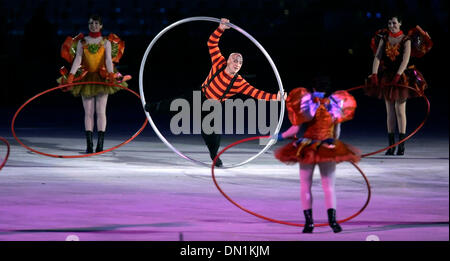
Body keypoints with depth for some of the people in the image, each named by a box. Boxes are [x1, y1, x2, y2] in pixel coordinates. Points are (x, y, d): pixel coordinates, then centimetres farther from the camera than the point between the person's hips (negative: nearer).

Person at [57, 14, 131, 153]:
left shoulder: (106, 42, 6)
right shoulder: (82, 42, 7)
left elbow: (108, 59, -8)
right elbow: (77, 59, -3)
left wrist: (111, 74, -25)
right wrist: (71, 75, -17)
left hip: (102, 79, -1)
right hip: (86, 79, 1)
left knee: (101, 111, -5)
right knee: (88, 112, 0)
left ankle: (100, 144, -4)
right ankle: (89, 144, 1)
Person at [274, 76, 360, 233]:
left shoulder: (306, 104, -6)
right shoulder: (334, 105, 1)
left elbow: (295, 129, -8)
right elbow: (337, 131, 9)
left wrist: (281, 136, 8)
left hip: (307, 148, -1)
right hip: (328, 149, 1)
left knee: (305, 186, 8)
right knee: (329, 187, 4)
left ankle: (309, 221, 2)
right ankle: (332, 219, -12)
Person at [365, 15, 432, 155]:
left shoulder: (406, 40, -3)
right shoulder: (384, 39, 7)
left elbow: (405, 59, -15)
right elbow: (377, 57, -2)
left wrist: (398, 75, -26)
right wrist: (374, 74, -15)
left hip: (402, 77, -3)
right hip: (386, 78, 3)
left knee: (400, 110, -8)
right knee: (390, 111, 4)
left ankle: (401, 145, -6)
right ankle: (391, 145, 6)